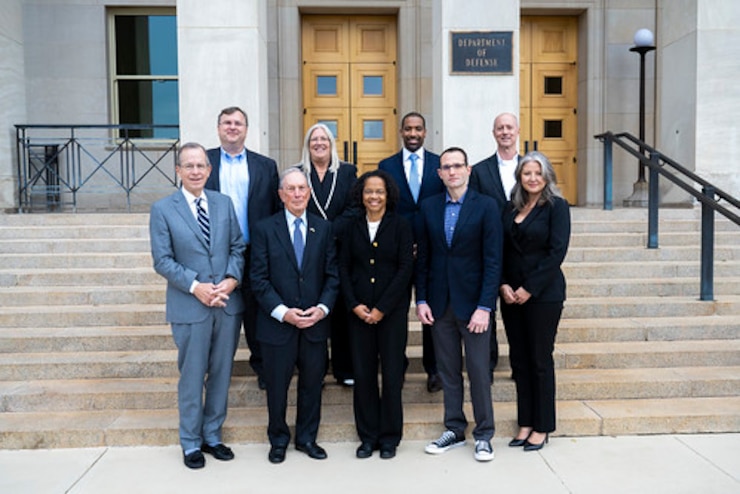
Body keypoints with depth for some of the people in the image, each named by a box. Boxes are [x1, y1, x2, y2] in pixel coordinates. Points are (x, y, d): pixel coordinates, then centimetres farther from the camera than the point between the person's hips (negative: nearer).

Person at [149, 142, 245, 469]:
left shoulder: (224, 203, 7)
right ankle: (191, 443, 26)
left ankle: (212, 436, 31)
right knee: (192, 378, 8)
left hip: (229, 304, 3)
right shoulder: (162, 210, -2)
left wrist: (232, 279, -11)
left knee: (221, 374, 13)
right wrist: (195, 287, -17)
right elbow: (162, 260, -7)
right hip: (189, 307, -3)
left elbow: (238, 247, 6)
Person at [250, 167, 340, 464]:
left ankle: (307, 438, 32)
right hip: (277, 323, -2)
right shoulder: (265, 229, -2)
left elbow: (332, 274, 4)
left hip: (315, 323, 2)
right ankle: (278, 440, 31)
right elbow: (258, 278, -6)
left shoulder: (324, 228, 5)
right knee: (277, 386, 11)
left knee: (312, 384, 13)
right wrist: (282, 312, -15)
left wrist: (322, 308, -11)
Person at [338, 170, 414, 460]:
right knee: (363, 374, 5)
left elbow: (405, 269, -6)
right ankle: (368, 436, 20)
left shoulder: (400, 226, 0)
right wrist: (354, 304, -6)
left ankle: (389, 438, 18)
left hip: (392, 310, -2)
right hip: (359, 312, 2)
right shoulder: (353, 228, 8)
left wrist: (381, 308, -10)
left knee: (392, 374, 1)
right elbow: (343, 268, 7)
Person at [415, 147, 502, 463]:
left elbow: (493, 261, -9)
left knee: (478, 370, 4)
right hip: (439, 303, 3)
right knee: (448, 370, 12)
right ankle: (454, 430, 26)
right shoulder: (429, 207, 6)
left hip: (473, 301, -3)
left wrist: (485, 307, -14)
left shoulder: (486, 206, -5)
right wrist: (421, 300, 1)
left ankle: (483, 435, 20)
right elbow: (422, 257, 7)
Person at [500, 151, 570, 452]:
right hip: (511, 293, 5)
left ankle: (542, 427, 17)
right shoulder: (511, 209, 11)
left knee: (540, 359, 3)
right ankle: (525, 423, 21)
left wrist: (529, 289, -14)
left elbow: (557, 251, -12)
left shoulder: (556, 206, -4)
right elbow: (502, 250, 10)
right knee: (519, 359, 9)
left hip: (543, 294, -5)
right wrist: (504, 285, -4)